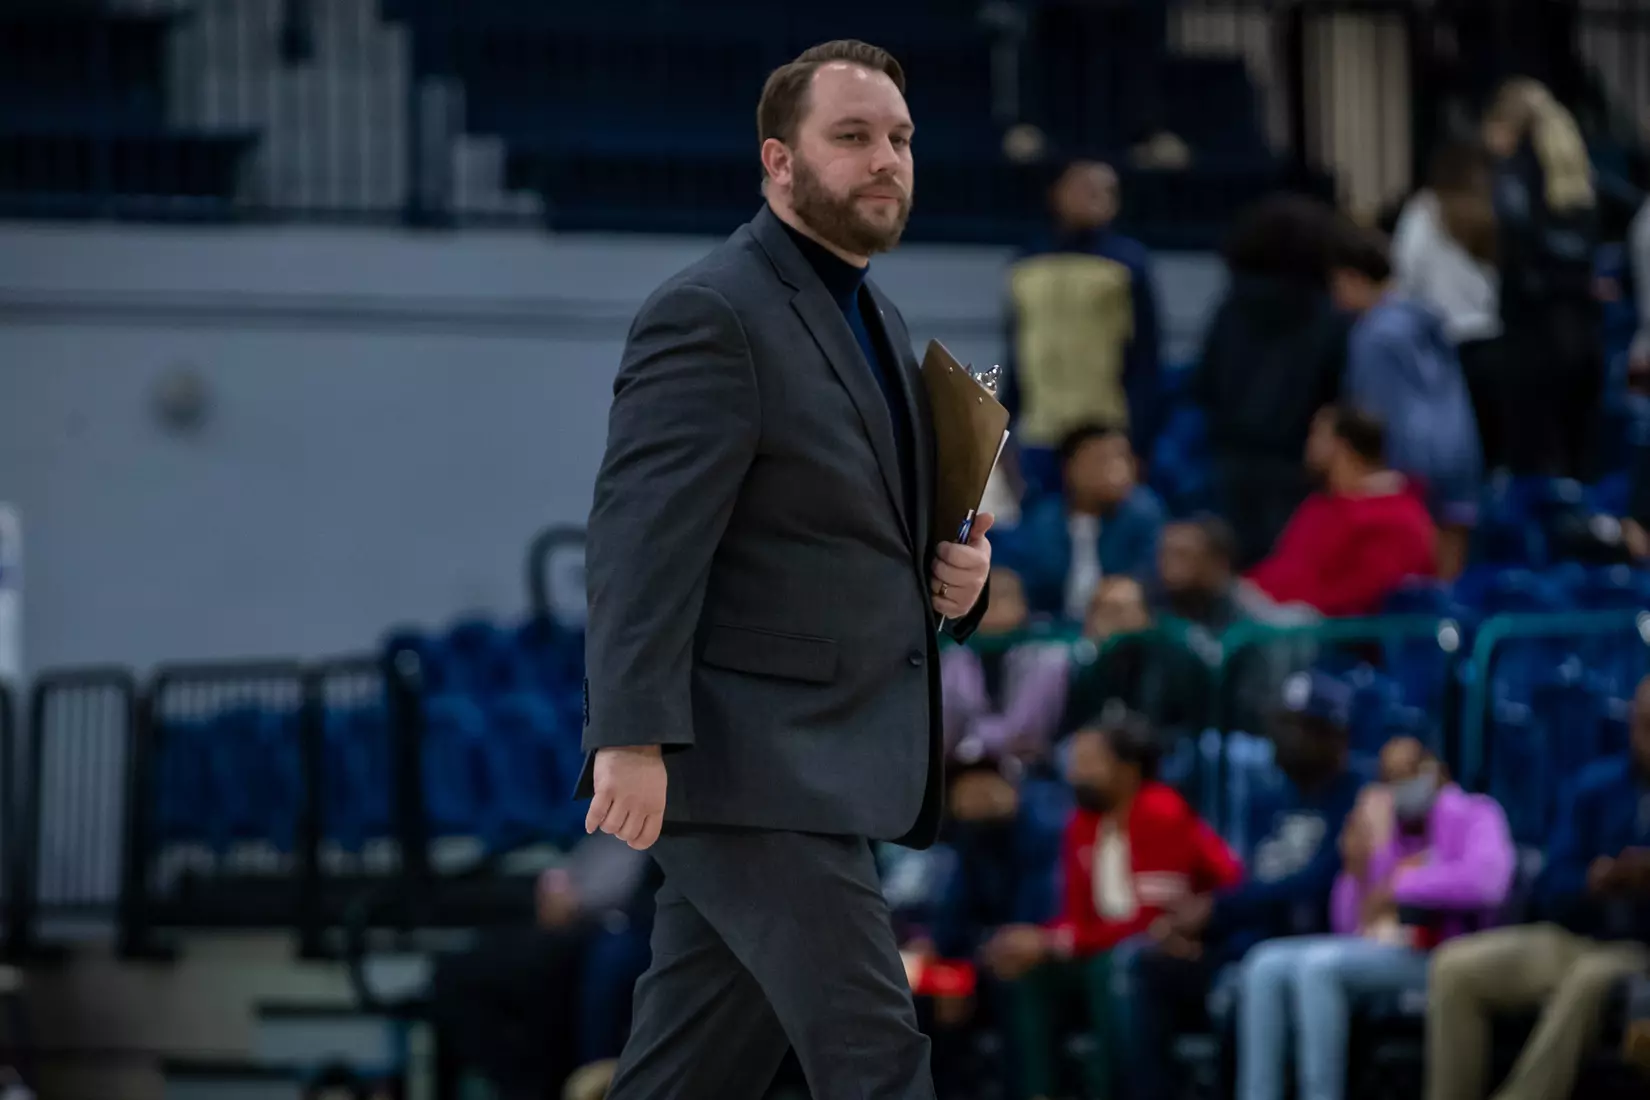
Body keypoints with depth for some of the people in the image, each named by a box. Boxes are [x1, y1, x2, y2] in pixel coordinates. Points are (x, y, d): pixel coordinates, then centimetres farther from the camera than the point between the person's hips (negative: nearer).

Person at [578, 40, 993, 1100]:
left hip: (820, 763, 9)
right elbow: (643, 540, -20)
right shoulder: (711, 316, -12)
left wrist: (955, 573, 5)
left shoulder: (871, 320, 18)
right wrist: (632, 740, -29)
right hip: (748, 766, -9)